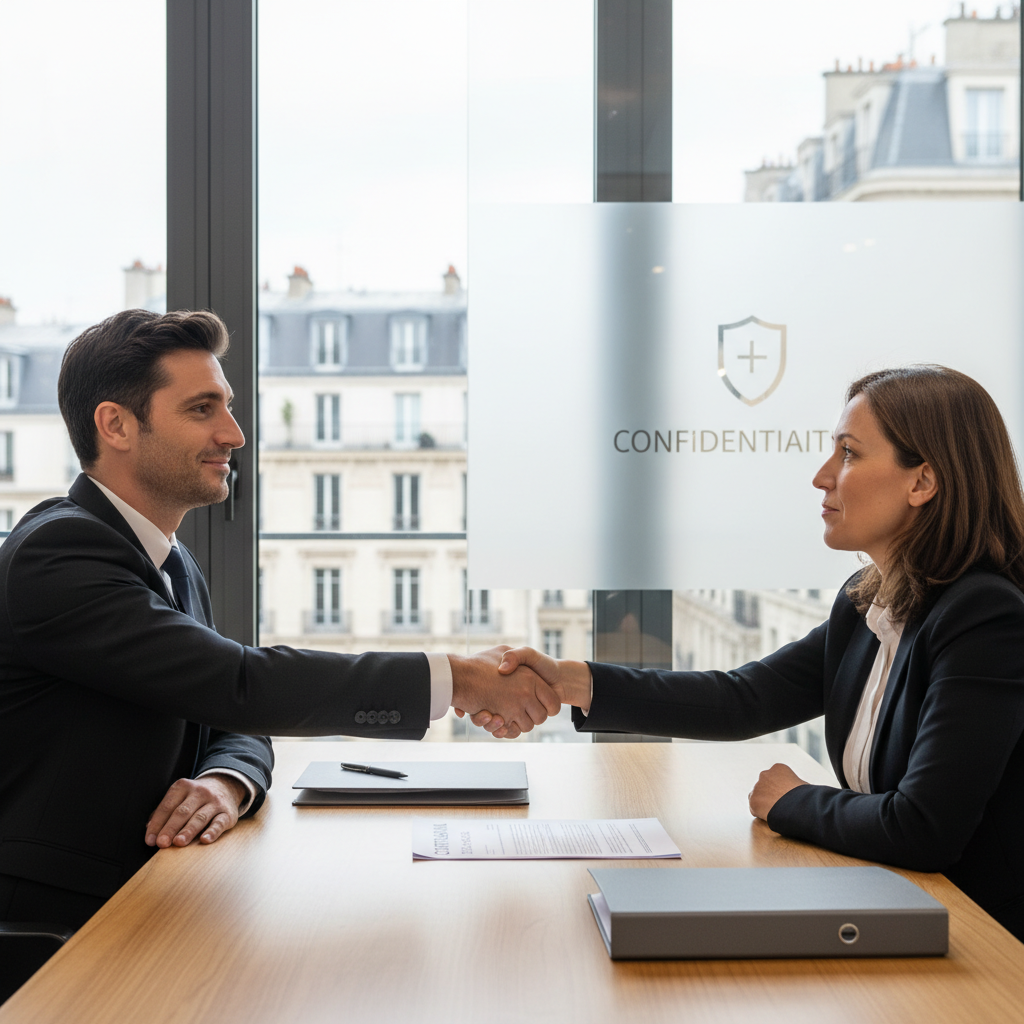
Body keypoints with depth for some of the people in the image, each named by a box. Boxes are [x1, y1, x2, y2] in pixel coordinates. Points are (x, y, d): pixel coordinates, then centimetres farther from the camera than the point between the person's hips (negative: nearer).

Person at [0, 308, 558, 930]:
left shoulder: (177, 568, 14)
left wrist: (227, 783, -13)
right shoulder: (54, 555, -17)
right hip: (53, 933, -8)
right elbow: (241, 685, -25)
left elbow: (233, 724, 13)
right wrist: (455, 679, -20)